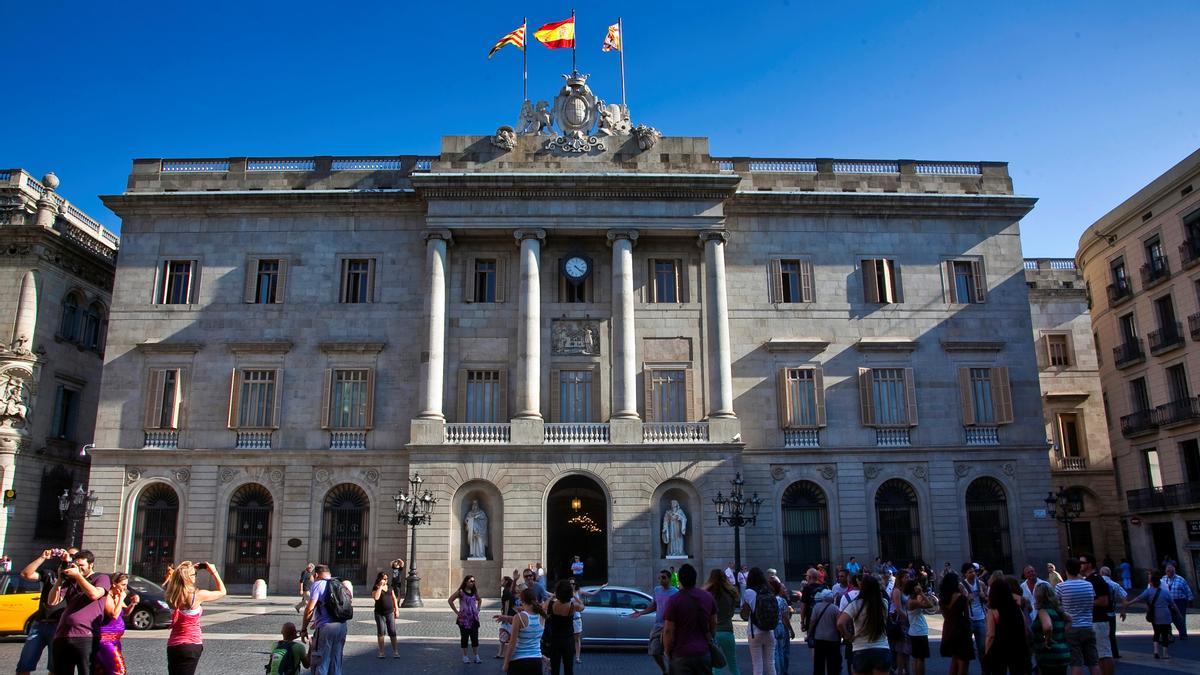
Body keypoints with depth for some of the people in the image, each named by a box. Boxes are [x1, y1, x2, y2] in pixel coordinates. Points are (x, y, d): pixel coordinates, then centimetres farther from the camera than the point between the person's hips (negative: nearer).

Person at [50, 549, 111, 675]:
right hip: (61, 637, 5)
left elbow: (94, 594, -12)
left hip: (85, 637, -5)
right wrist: (60, 579, 3)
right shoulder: (70, 581, 20)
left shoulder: (101, 578, 8)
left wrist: (78, 575, -7)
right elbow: (53, 601, 12)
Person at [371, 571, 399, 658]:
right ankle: (381, 652, 13)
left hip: (390, 612, 3)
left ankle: (395, 651, 6)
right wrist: (380, 586, -18)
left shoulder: (390, 587, 9)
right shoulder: (376, 588, -3)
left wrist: (396, 609, 10)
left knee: (392, 632, 1)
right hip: (380, 613, -3)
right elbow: (376, 597, -23)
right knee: (381, 632, 3)